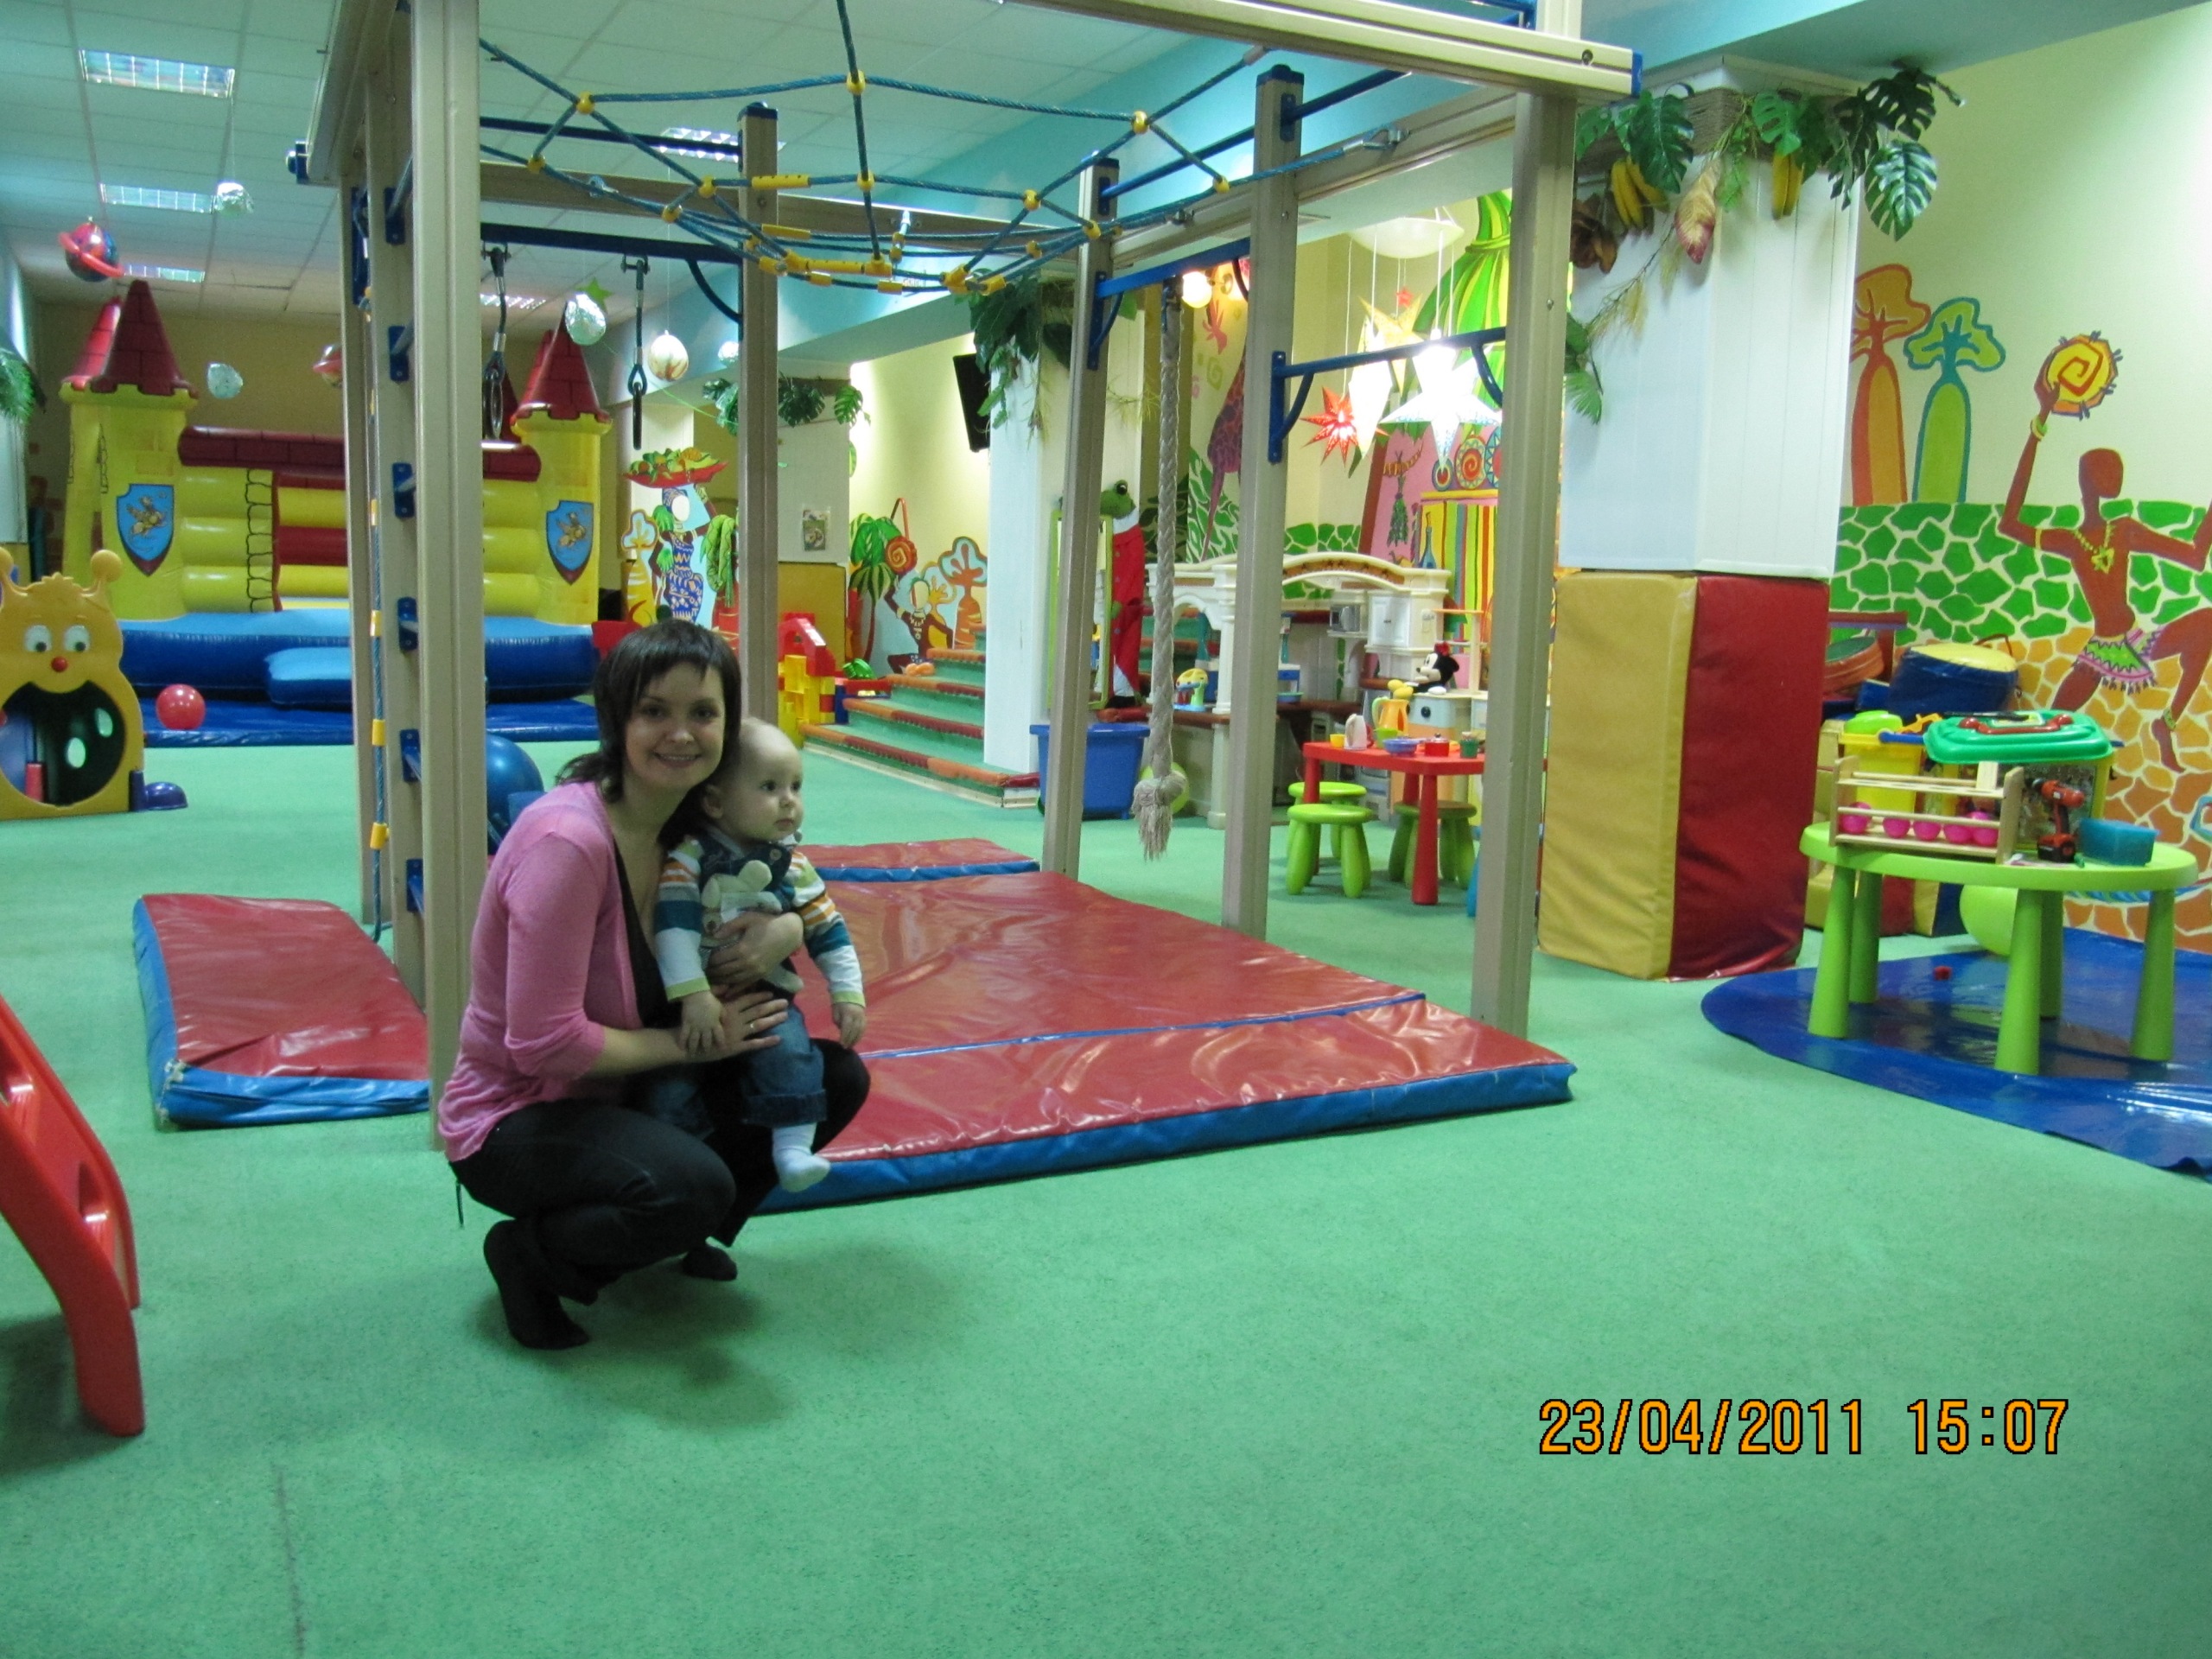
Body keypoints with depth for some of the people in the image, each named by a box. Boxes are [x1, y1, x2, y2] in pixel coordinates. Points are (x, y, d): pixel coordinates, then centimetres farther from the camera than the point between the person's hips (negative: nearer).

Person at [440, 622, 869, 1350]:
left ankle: (681, 1236, 14)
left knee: (836, 1078, -1)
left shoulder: (692, 824, -3)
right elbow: (543, 1043, -28)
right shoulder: (569, 840, -27)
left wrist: (786, 929, -14)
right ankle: (531, 1252, -4)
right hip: (514, 1117, -8)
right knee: (690, 1184, -36)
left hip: (625, 1090, 8)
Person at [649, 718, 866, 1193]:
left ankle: (793, 1148, -18)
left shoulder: (791, 865, 3)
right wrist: (694, 996, -30)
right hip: (693, 996, -2)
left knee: (790, 1049, -24)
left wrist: (848, 995, 2)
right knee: (670, 1079, -19)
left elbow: (828, 931, 9)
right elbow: (674, 924, -21)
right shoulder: (689, 855, -10)